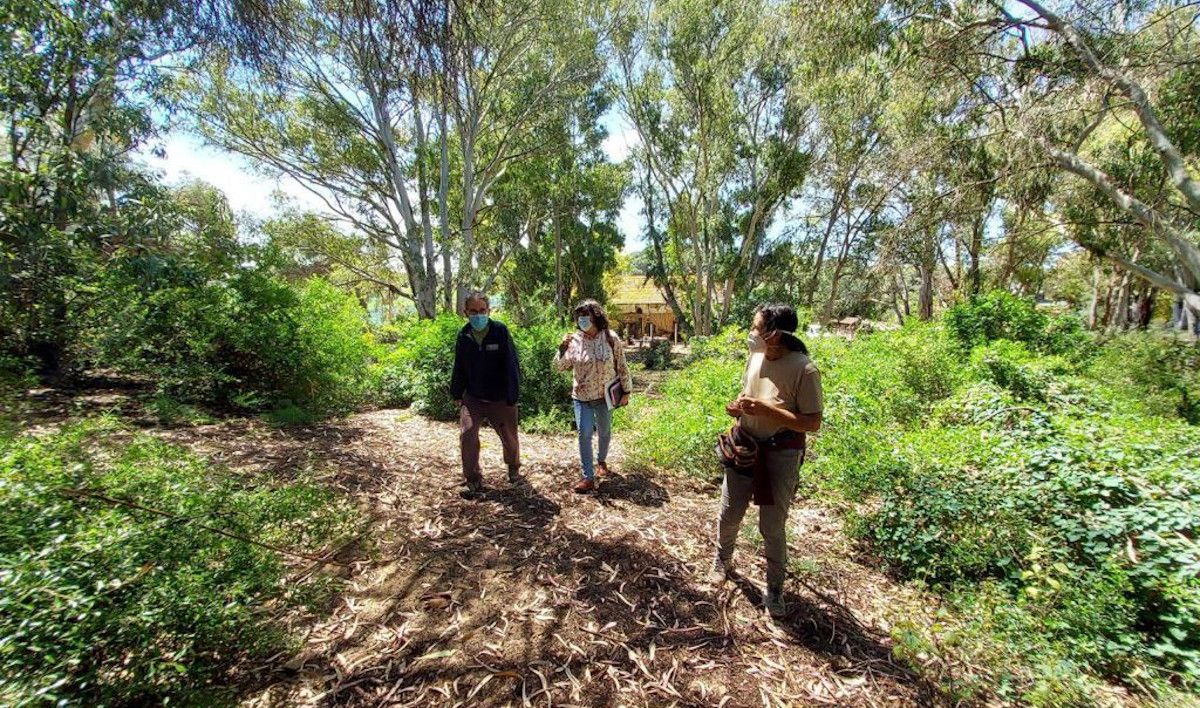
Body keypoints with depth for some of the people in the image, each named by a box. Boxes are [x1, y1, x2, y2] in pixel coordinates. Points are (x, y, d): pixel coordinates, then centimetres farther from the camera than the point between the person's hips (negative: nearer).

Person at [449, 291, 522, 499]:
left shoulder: (500, 331, -15)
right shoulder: (463, 336, -3)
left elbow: (511, 365, -15)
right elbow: (459, 368, 7)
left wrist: (512, 397, -16)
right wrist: (457, 394, 10)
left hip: (500, 399, -2)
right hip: (472, 398, 2)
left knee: (509, 437, 13)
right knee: (467, 436, -11)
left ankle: (514, 469, 44)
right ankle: (474, 481, 8)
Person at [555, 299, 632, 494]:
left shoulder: (611, 339, -9)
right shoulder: (574, 340, -4)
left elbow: (622, 367, -3)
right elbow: (561, 367, 0)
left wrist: (626, 391, -2)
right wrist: (562, 349, -17)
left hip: (604, 396, 0)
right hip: (582, 397, 0)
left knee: (605, 432, 17)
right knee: (584, 435, -6)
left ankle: (601, 461, 45)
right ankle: (588, 477, 2)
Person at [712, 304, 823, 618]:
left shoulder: (803, 369, -21)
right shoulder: (755, 357, -1)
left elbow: (813, 423, -20)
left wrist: (764, 409, -28)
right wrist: (737, 408, -7)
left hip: (780, 455, -5)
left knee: (772, 526, 8)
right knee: (728, 515, 16)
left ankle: (775, 588, 32)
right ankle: (722, 561, 45)